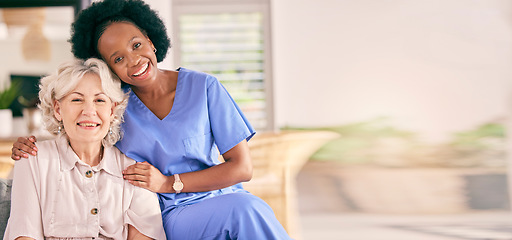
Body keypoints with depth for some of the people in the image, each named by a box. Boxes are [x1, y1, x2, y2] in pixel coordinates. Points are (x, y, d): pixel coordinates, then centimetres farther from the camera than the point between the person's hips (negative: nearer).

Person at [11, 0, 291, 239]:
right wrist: (30, 146, -5)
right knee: (244, 209, -34)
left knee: (249, 207, -37)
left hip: (216, 198, 1)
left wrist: (169, 183, -11)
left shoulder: (203, 87, -1)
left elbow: (242, 167, -3)